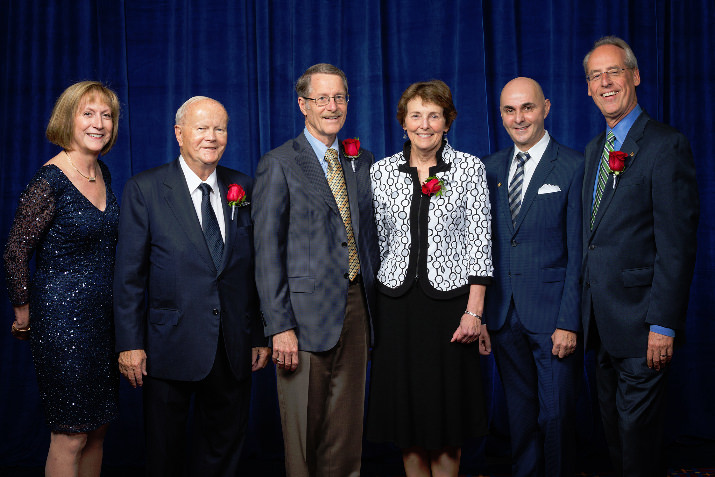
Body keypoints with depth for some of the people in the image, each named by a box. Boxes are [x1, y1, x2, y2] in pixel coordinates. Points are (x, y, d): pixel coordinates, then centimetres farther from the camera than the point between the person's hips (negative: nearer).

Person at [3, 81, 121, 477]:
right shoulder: (49, 181, -15)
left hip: (104, 316, 7)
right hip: (62, 318, -7)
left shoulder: (102, 173, 8)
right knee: (70, 435, 1)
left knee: (97, 428, 14)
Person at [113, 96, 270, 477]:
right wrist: (130, 344, -9)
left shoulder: (244, 188, 5)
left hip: (234, 348, 3)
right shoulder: (144, 189, -5)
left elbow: (255, 268, 7)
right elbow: (129, 274, -6)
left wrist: (260, 335, 6)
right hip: (170, 346, -3)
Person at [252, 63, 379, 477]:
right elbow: (267, 251, -7)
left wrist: (376, 306, 8)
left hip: (357, 308, 5)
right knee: (303, 431, 5)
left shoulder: (363, 161, 13)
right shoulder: (279, 165, -3)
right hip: (308, 314, -4)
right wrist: (280, 326, -13)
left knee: (348, 429, 12)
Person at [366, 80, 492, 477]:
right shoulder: (382, 171, 5)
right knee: (405, 405, 9)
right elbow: (377, 241, 10)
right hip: (397, 303, 2)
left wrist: (474, 311, -10)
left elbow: (480, 243, -4)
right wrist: (373, 305, 8)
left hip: (450, 299, -2)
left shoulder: (469, 168, -1)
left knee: (447, 407, 6)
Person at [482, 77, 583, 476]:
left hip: (553, 316, -4)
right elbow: (485, 243, 11)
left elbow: (578, 252, -8)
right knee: (520, 414, 14)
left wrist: (569, 322, -14)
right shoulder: (491, 167, 10)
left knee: (557, 416, 3)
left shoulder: (573, 167, -5)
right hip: (504, 315, 4)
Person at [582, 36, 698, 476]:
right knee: (613, 426, 19)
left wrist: (663, 325, -19)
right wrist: (586, 311, 9)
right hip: (602, 320, 8)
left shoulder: (667, 146, -12)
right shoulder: (594, 150, 13)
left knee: (638, 428, 3)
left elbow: (677, 244, -16)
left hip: (641, 323, -7)